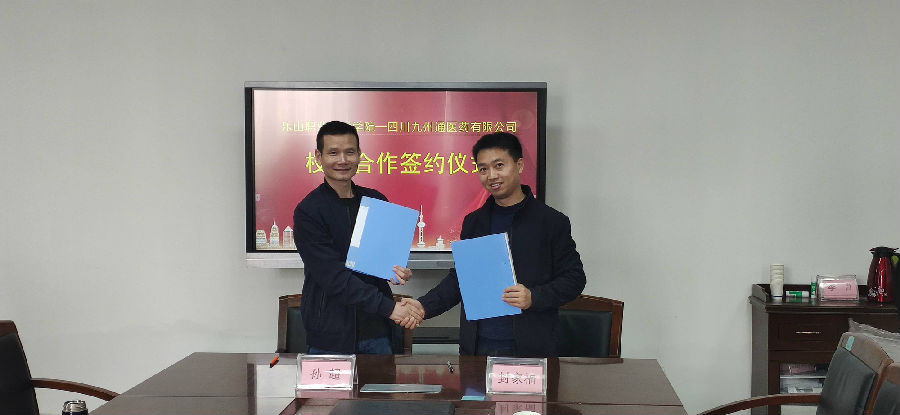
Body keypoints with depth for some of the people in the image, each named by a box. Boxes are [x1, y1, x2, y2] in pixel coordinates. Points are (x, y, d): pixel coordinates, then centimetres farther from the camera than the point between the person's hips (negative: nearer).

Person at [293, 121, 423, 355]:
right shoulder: (308, 212, -9)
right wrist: (389, 307, -21)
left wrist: (398, 270, -5)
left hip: (378, 331, 5)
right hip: (332, 338, -4)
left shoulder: (376, 201, 8)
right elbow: (333, 276, -17)